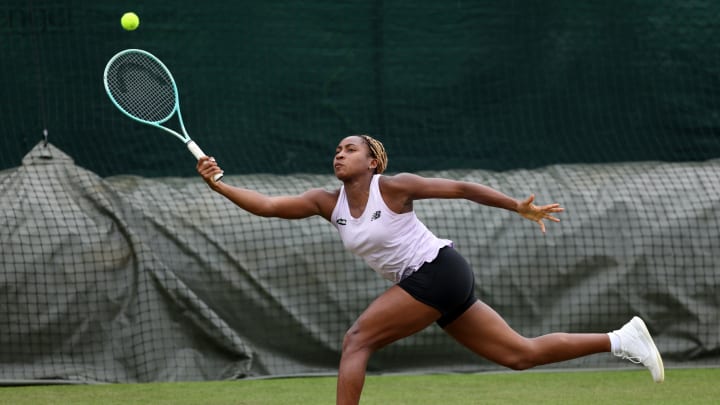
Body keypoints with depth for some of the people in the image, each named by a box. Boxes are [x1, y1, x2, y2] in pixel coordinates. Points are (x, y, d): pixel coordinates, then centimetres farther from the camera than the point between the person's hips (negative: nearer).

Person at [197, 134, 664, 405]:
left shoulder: (393, 186, -11)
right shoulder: (327, 202, 7)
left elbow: (461, 188, -5)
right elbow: (266, 205, 2)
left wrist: (520, 207, -4)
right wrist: (217, 183, -10)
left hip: (437, 271, -7)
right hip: (429, 285, 7)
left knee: (357, 340, -13)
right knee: (521, 353, 7)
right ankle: (622, 339, 12)